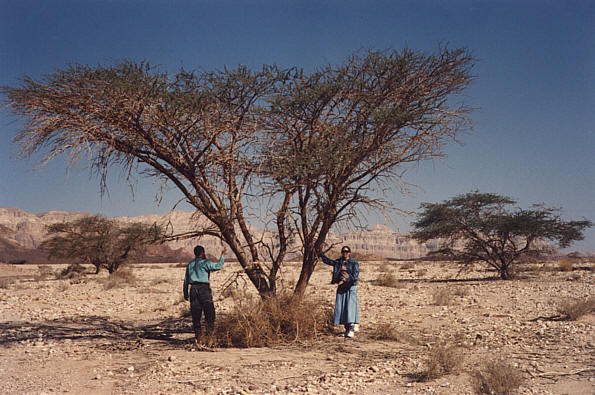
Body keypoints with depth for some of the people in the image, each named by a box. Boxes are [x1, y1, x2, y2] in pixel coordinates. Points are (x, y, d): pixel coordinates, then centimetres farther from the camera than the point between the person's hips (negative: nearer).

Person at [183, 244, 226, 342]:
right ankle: (210, 328, -9)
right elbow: (218, 266, -12)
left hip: (193, 289, 5)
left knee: (195, 312, 6)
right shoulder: (205, 263, -4)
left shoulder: (190, 264, 15)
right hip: (203, 288, -5)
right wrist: (222, 255, -2)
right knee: (209, 310, 2)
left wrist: (185, 292, 21)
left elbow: (186, 280, 17)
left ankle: (197, 332, 4)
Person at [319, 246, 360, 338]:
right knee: (341, 308, 0)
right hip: (341, 288, 4)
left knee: (350, 307, -14)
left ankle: (351, 329, -17)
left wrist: (344, 280, -18)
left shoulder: (354, 263, 0)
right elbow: (327, 260, 25)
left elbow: (355, 276, -11)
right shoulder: (337, 262, 11)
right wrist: (320, 253, 25)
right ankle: (347, 328, 10)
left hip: (350, 287, -4)